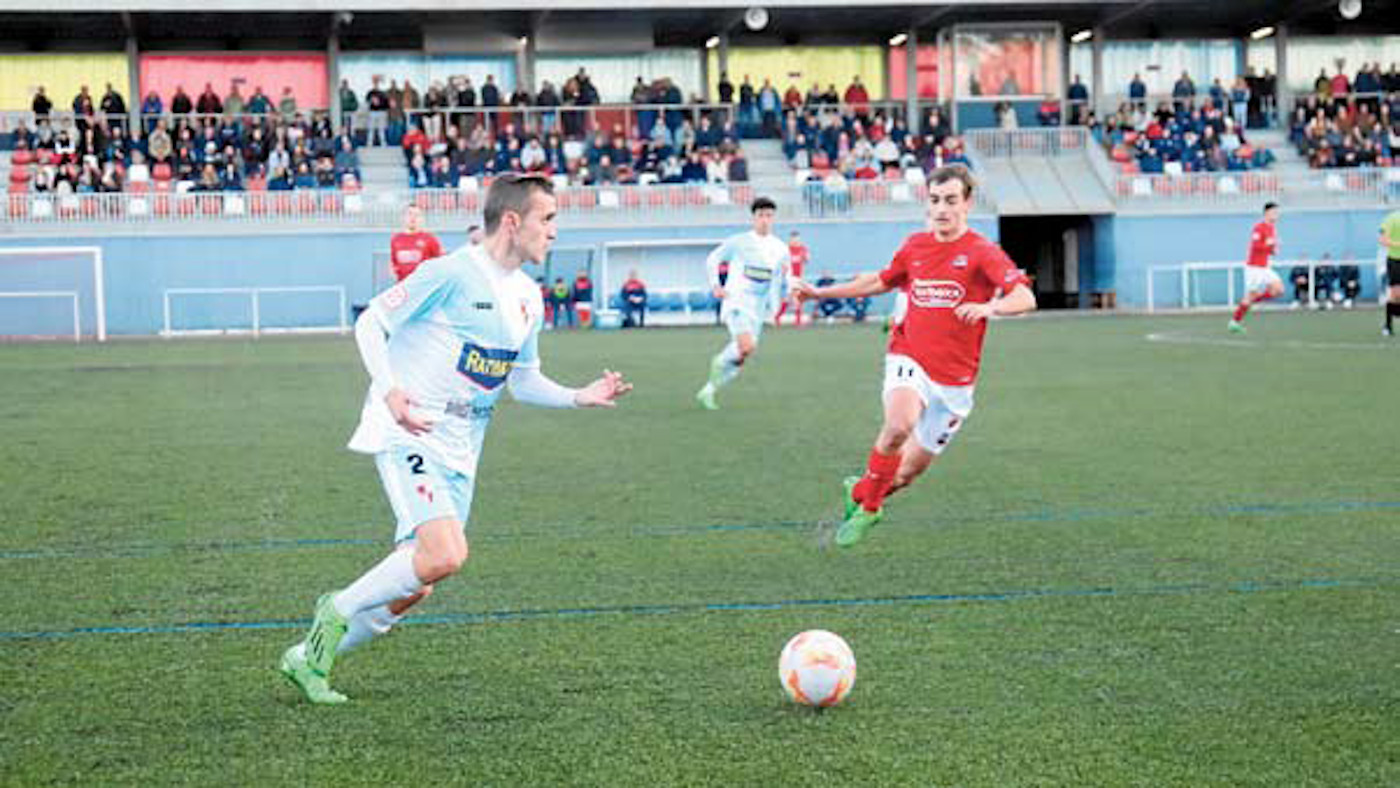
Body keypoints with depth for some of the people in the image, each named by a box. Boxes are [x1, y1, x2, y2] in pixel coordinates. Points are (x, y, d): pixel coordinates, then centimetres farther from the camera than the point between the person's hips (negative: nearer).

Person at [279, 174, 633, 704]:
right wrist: (389, 390, -22)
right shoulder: (452, 273, -12)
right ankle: (339, 611, -2)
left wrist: (579, 397, 3)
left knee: (411, 589, 6)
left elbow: (524, 382, 20)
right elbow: (370, 323, -8)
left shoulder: (528, 297, 12)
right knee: (445, 556, -25)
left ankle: (308, 657, 23)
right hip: (407, 437, -8)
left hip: (459, 451, 8)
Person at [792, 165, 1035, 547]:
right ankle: (868, 505, -10)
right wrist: (820, 292, 26)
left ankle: (862, 492, 38)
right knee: (899, 425, -31)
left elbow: (1026, 298, -22)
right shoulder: (914, 246, 6)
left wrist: (989, 307, -43)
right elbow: (881, 282, 26)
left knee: (909, 471, 7)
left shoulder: (983, 253, -9)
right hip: (910, 360, 1)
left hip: (954, 378, -1)